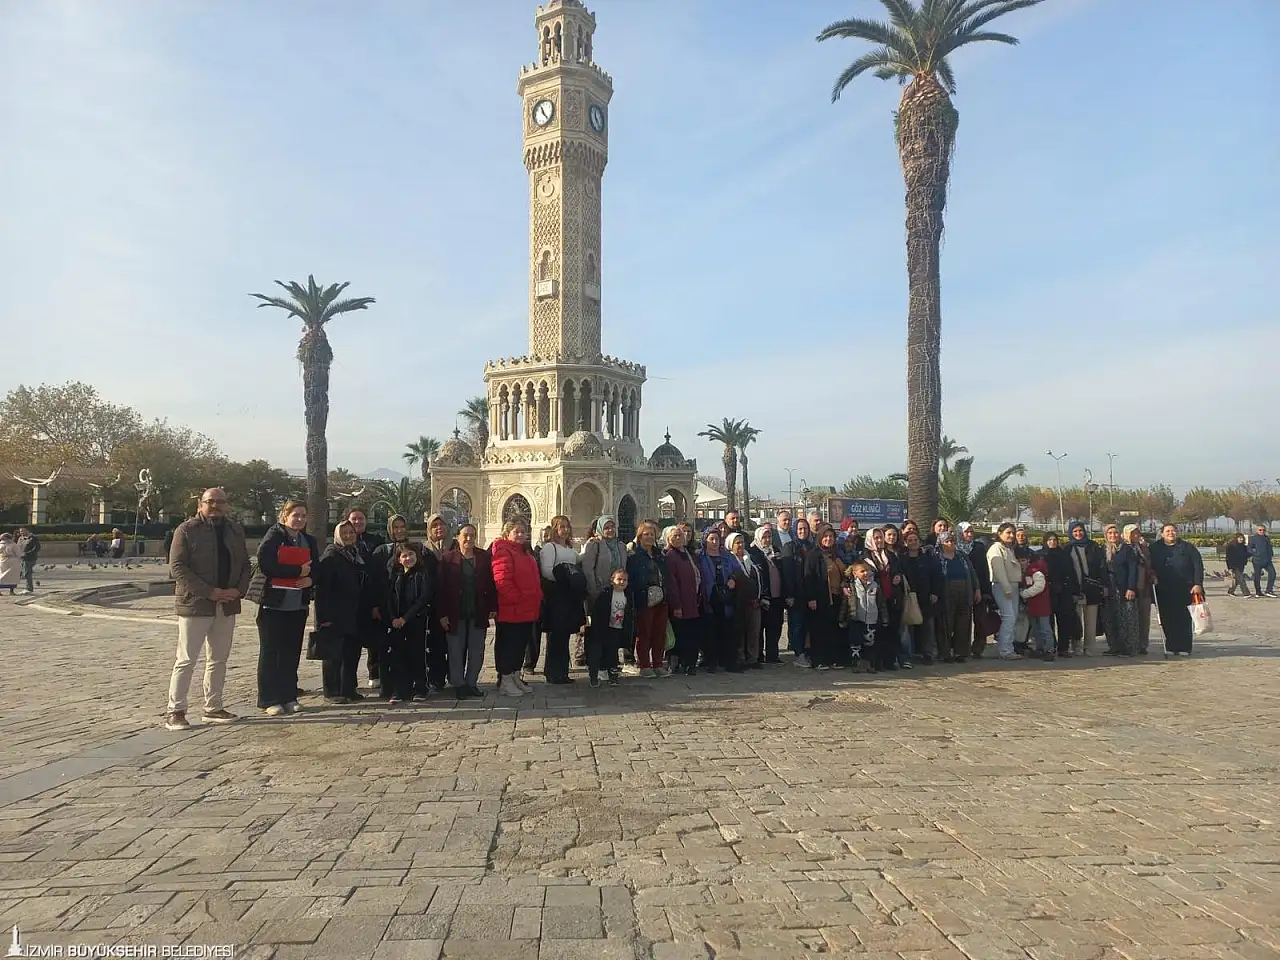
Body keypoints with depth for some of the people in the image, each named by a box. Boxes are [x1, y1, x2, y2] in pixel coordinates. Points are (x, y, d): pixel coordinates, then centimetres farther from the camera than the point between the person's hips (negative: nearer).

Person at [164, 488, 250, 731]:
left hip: (227, 605, 6)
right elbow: (177, 568, -12)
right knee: (186, 660, -2)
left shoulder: (235, 530, 11)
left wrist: (239, 590, -7)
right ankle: (175, 711, 7)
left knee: (218, 659, 12)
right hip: (195, 604, -5)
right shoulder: (187, 530, -6)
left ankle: (213, 708, 21)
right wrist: (209, 592, -18)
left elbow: (244, 564, 12)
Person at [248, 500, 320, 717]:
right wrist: (298, 571, -16)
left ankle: (289, 697, 17)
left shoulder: (309, 541, 13)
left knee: (292, 652, 8)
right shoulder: (273, 536, -4)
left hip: (298, 605, 5)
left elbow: (316, 568, 13)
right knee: (270, 652, 1)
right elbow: (266, 564, -17)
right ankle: (268, 700, 7)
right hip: (273, 603, -5)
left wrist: (310, 578, -10)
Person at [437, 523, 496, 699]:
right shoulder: (448, 559, -2)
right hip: (455, 614, -2)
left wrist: (493, 607, -2)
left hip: (478, 613, 2)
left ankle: (471, 683, 21)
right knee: (456, 651, 5)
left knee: (477, 651, 8)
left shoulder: (484, 557, 4)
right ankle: (458, 684, 16)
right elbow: (440, 588, -5)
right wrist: (442, 614, -9)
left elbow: (490, 584, 4)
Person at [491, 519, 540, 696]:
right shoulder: (503, 551, -12)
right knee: (507, 645, 0)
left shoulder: (526, 552, 18)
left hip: (527, 611, 9)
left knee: (521, 644, 16)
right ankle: (504, 682, 9)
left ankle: (515, 677, 27)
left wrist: (536, 600, 16)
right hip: (510, 610, -9)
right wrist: (515, 599, -22)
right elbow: (501, 580, -21)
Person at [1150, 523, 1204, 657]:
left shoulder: (1187, 547, 4)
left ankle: (1184, 648, 6)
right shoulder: (1155, 548, 9)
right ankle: (1170, 647, 9)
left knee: (1184, 620, 0)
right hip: (1164, 592, 2)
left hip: (1185, 590, -1)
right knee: (1167, 620, 2)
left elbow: (1198, 566, 1)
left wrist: (1198, 584, -7)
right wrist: (1152, 576, -5)